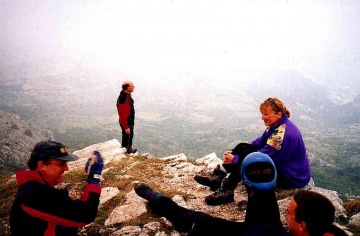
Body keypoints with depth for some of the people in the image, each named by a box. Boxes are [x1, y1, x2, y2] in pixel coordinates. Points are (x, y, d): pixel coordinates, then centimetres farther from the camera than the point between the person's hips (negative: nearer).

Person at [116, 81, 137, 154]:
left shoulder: (127, 95, -3)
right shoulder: (123, 99, -33)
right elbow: (122, 115, -28)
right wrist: (126, 127, -21)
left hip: (130, 121, 10)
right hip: (126, 122, -10)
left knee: (130, 136, 27)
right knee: (126, 137, 9)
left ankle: (129, 149, 49)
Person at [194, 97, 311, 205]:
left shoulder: (283, 134, -29)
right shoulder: (276, 125, 1)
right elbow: (258, 143, 7)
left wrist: (234, 159, -17)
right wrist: (233, 153, -4)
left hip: (292, 179, -10)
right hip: (279, 164, 10)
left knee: (246, 156, -23)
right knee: (242, 147, -1)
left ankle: (226, 192, -16)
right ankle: (217, 177, -4)